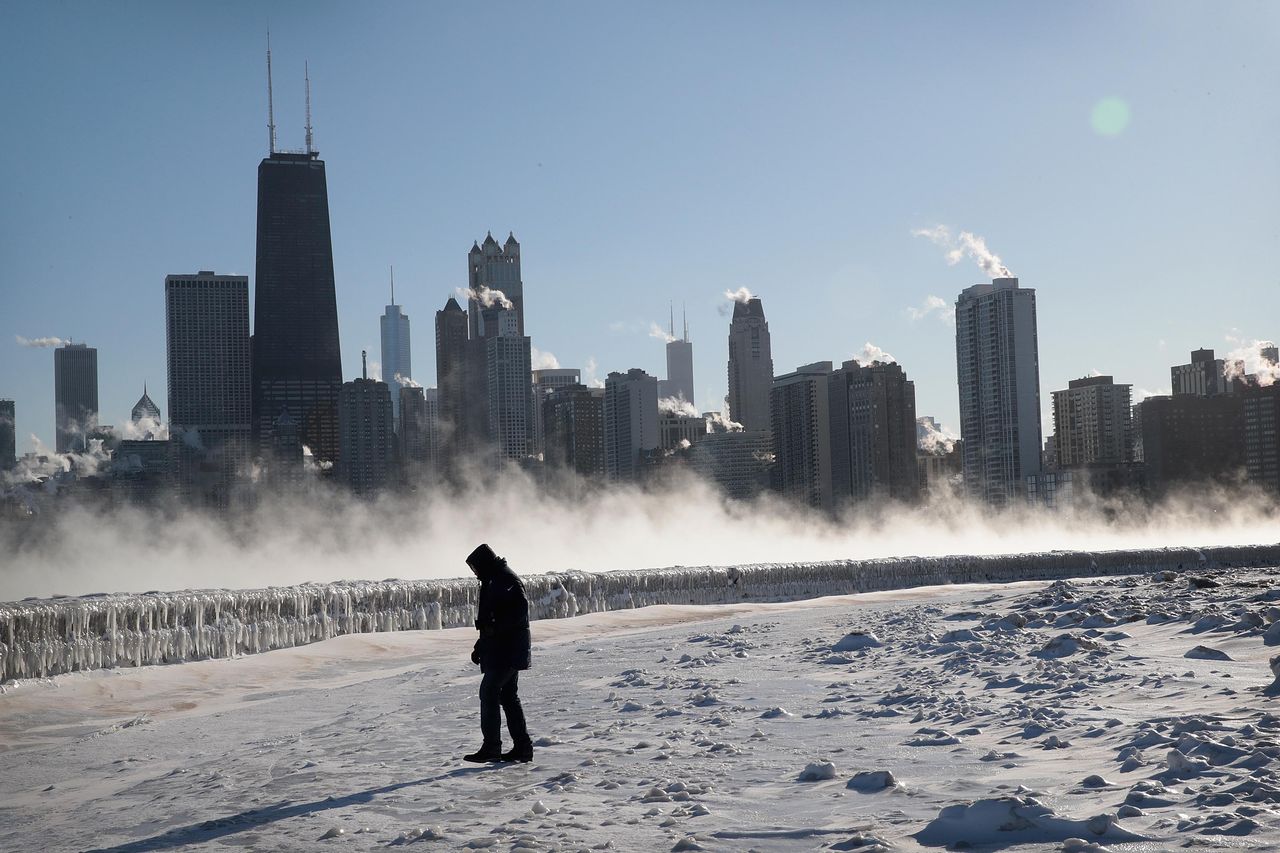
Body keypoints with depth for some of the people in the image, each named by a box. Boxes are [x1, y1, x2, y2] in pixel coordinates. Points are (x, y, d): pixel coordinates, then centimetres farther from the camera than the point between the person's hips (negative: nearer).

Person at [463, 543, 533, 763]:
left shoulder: (506, 578, -12)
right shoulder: (494, 581, 20)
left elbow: (520, 609, -24)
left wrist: (495, 628, -25)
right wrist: (480, 646, 22)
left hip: (507, 651, -10)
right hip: (507, 651, 10)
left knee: (489, 692, -10)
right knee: (508, 696, 10)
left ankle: (491, 747, -9)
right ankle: (522, 747, 13)